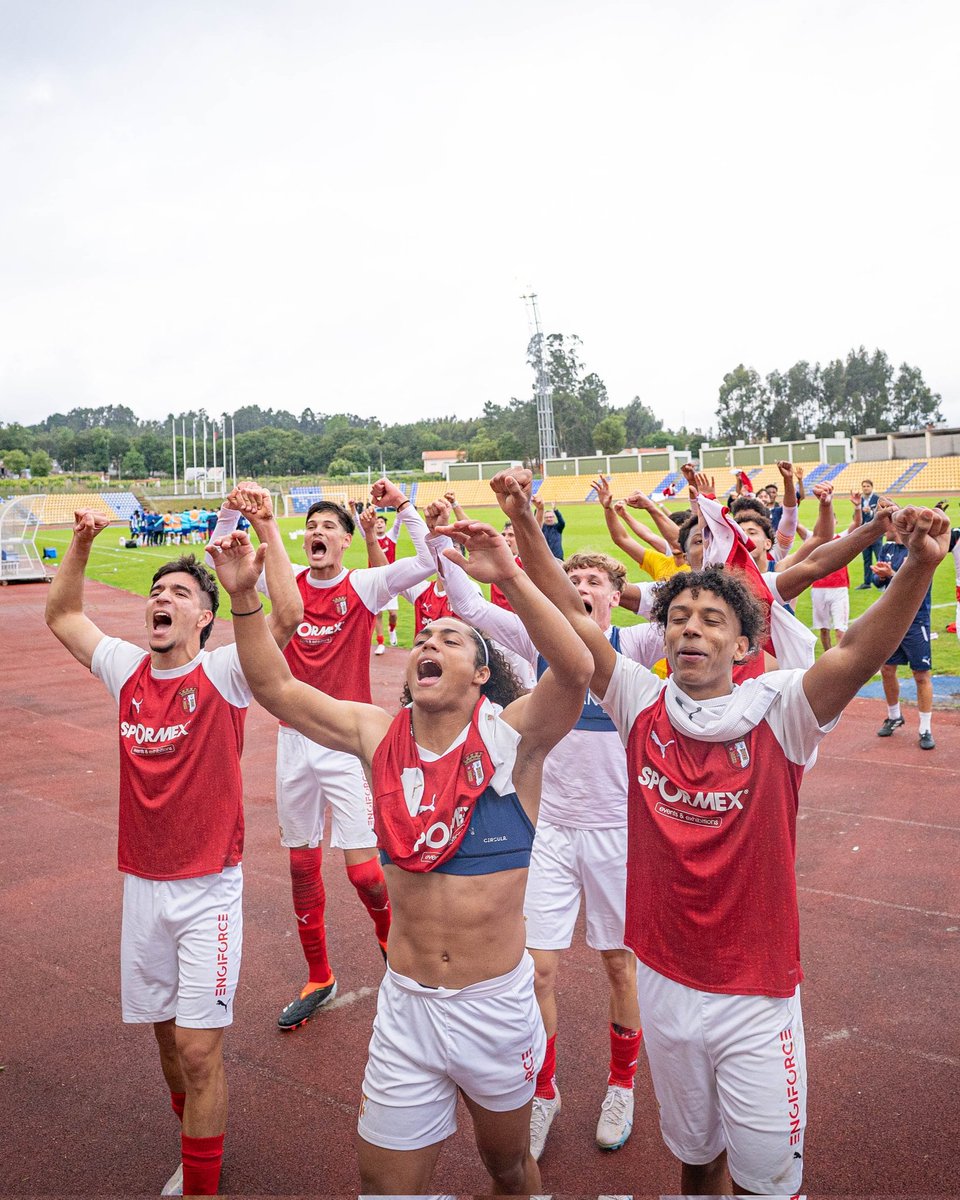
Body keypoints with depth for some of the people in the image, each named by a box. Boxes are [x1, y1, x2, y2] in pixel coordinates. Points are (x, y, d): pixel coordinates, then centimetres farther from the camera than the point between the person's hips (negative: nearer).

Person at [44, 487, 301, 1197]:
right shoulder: (127, 670, 3)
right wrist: (81, 545, 5)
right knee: (167, 1033, 18)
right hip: (143, 885, 5)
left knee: (198, 1045, -2)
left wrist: (268, 530, -24)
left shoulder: (224, 673, -11)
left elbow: (289, 615, -26)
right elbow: (62, 615, 16)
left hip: (208, 887, -5)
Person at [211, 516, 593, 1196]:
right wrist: (245, 598, -10)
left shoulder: (508, 736, -13)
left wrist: (511, 579, -40)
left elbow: (576, 669, -31)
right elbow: (277, 689, 1)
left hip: (495, 1005, -2)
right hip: (405, 1005, 3)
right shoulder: (381, 736, -2)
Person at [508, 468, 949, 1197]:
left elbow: (859, 654, -27)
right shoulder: (642, 707, -6)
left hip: (758, 996, -2)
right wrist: (527, 531, -20)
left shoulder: (777, 715, -12)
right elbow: (571, 620, -12)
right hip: (666, 984, 3)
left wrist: (919, 567, -42)